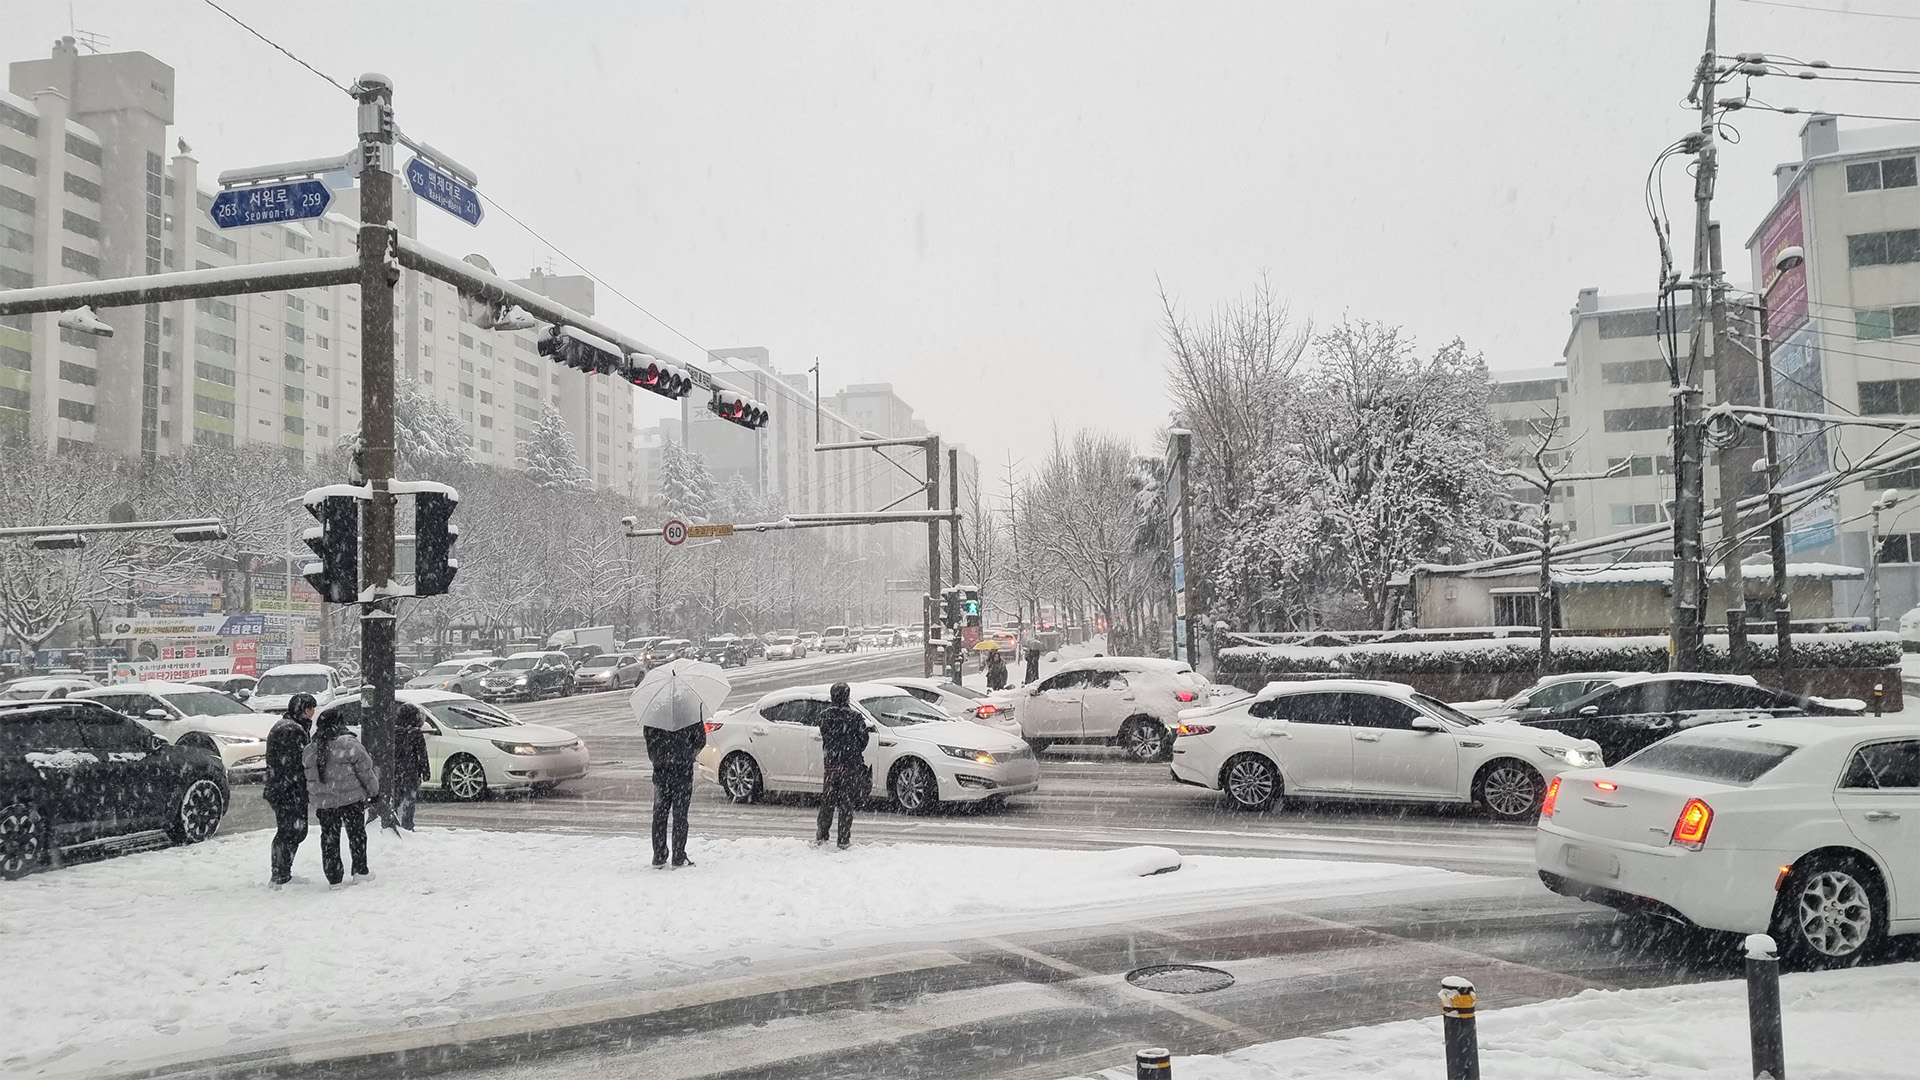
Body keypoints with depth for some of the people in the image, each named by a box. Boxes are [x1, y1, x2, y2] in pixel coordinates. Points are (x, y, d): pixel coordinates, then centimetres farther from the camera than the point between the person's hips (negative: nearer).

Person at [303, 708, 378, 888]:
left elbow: (310, 778, 13)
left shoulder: (310, 749, 4)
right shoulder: (350, 745, -13)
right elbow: (365, 772, -7)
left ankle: (334, 879, 12)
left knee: (329, 839, 10)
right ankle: (360, 870, 16)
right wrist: (373, 789, 7)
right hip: (351, 799, -4)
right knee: (357, 834, 11)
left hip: (323, 803, 4)